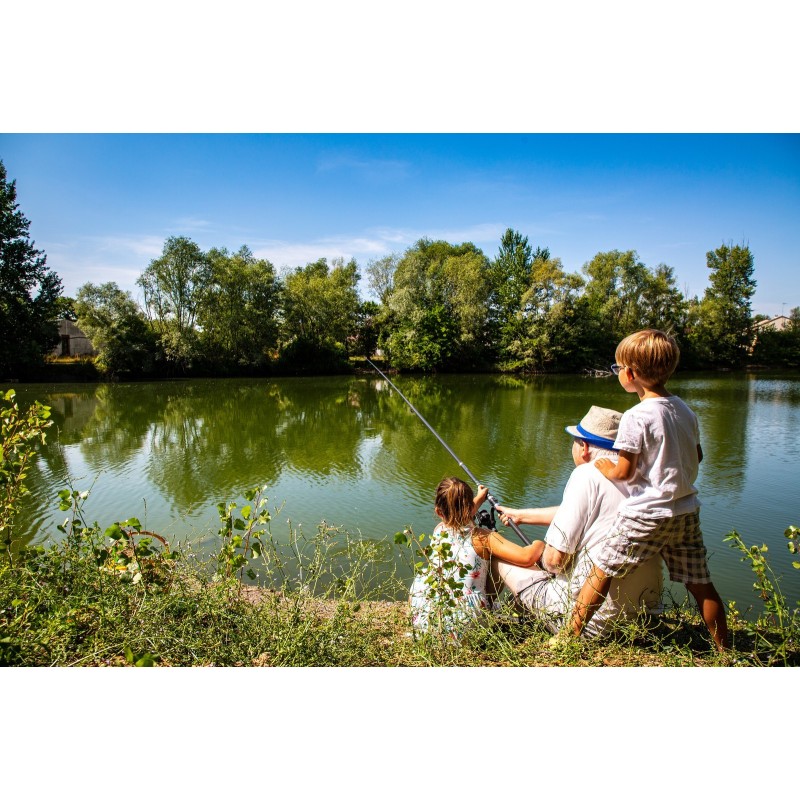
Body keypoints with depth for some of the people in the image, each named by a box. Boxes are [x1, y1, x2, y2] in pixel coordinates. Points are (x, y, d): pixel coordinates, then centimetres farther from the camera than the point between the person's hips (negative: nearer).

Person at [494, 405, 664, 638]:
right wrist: (521, 515, 32)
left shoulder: (588, 474, -17)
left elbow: (554, 558, -17)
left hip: (595, 623, -7)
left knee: (500, 559, 10)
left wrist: (549, 567, 8)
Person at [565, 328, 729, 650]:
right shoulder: (685, 410, 5)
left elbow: (623, 473, -15)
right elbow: (696, 457, 18)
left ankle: (570, 638, 10)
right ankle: (724, 650, 30)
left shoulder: (636, 417, -17)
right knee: (701, 584, 18)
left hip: (646, 514, -7)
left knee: (600, 574, 3)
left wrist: (604, 467, 3)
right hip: (687, 511, 7)